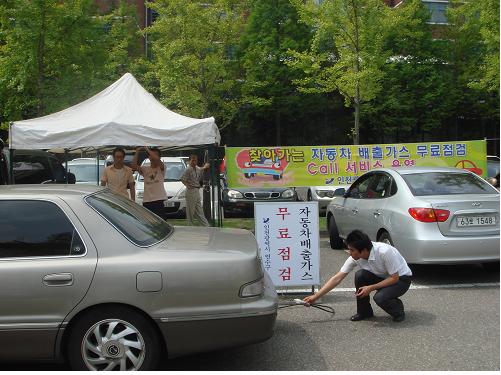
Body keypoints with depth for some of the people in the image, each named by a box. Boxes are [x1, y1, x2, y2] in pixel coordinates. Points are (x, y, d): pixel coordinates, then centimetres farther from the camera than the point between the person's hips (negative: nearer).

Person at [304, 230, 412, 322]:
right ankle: (364, 312, -3)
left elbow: (394, 278, -25)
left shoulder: (384, 252, -34)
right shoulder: (355, 258, -16)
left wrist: (371, 288, -29)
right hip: (383, 277, 6)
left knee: (380, 297, -33)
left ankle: (398, 311, 2)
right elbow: (337, 278, -13)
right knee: (360, 275, -23)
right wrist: (316, 296, -17)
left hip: (401, 278, -6)